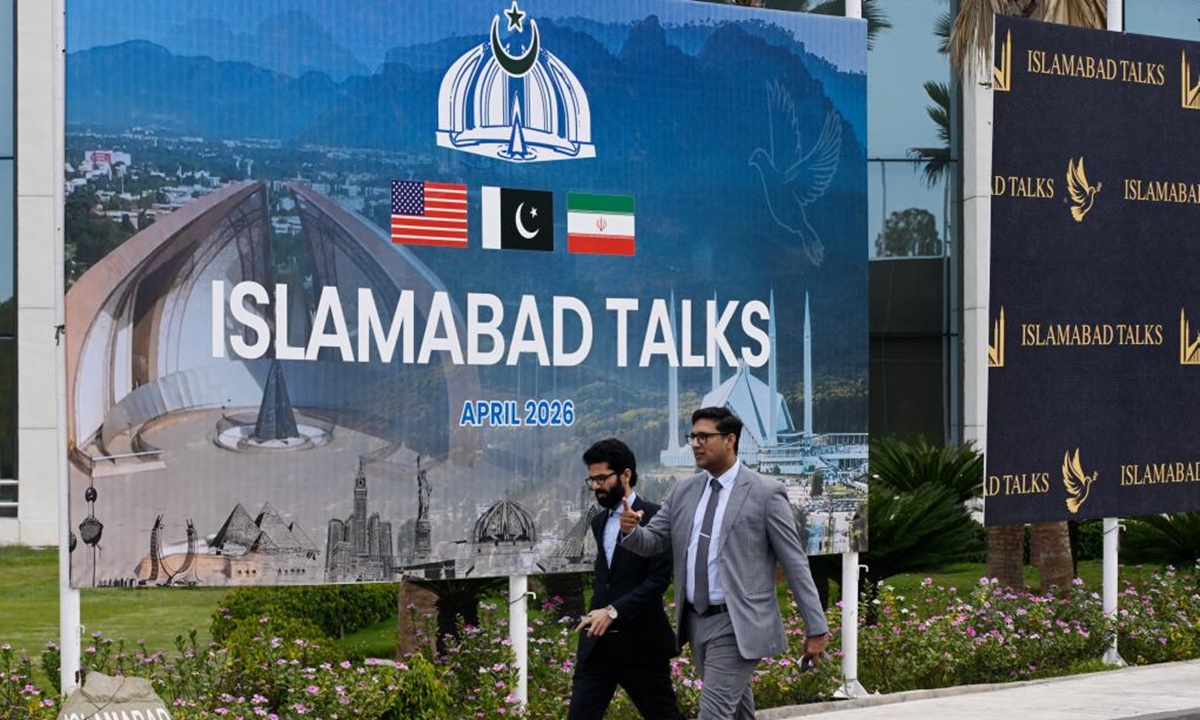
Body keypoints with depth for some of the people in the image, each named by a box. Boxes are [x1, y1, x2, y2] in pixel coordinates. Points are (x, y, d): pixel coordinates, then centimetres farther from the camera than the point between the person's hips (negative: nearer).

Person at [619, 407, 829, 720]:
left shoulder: (766, 493, -8)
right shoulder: (684, 491, 9)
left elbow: (795, 563, -7)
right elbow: (652, 541, 12)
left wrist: (816, 629, -7)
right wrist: (630, 529, -14)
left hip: (737, 625, -7)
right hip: (696, 621, 7)